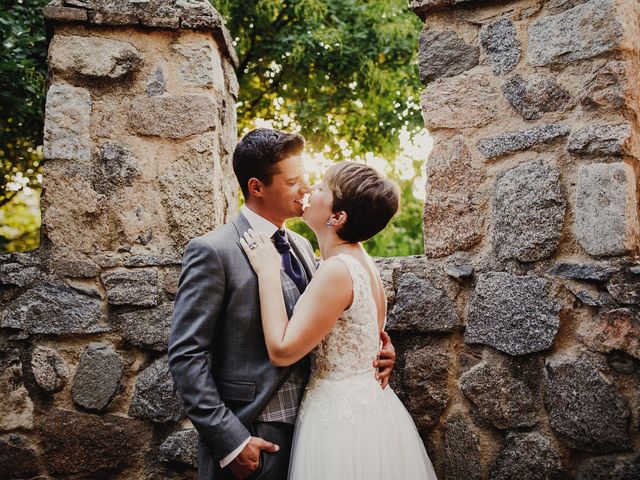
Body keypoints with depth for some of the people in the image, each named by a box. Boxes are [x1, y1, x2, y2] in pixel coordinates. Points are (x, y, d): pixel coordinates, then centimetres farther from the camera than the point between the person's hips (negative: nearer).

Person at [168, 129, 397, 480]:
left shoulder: (302, 246, 8)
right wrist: (230, 442, -18)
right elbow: (187, 356, -15)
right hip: (252, 441, -7)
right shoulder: (213, 251, -13)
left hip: (307, 427, 7)